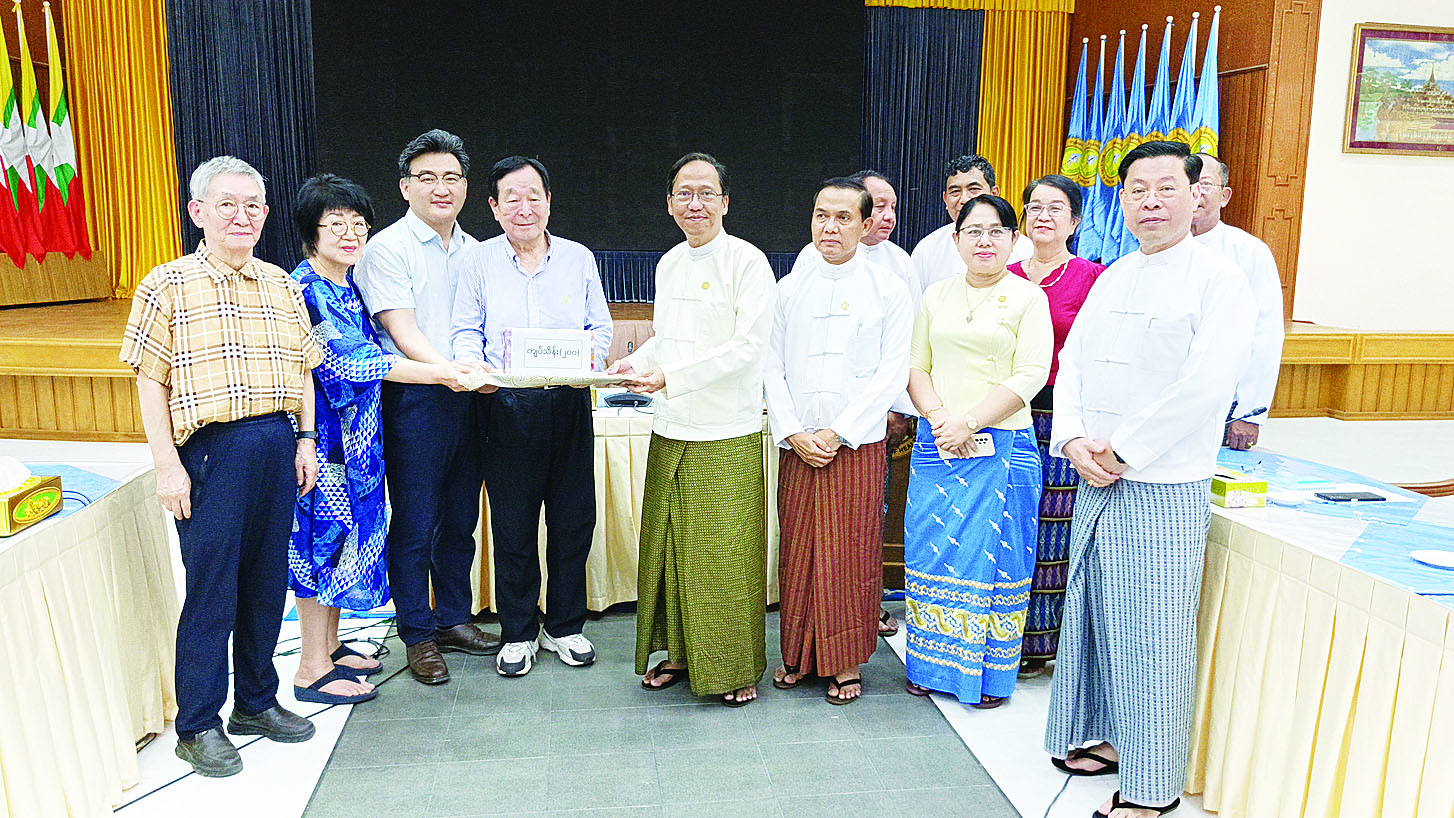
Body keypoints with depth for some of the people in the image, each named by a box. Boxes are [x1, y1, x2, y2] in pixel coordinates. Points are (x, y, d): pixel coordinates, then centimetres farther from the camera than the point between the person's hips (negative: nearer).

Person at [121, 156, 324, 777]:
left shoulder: (282, 286, 12)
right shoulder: (168, 285, -2)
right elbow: (151, 380, -5)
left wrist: (306, 438, 8)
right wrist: (166, 465, -10)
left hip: (277, 442, 5)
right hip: (211, 449, -5)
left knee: (267, 580, 12)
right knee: (211, 587, 1)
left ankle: (256, 701, 29)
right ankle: (197, 725, 16)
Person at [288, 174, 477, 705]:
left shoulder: (352, 284, 10)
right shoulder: (303, 290, -16)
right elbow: (348, 361, -22)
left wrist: (463, 369, 8)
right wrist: (438, 374, -25)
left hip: (356, 439, 8)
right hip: (323, 437, -8)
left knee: (346, 533, 15)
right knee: (324, 537, -1)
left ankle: (330, 647, 29)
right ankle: (312, 671, 11)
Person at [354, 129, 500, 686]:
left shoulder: (473, 251, 14)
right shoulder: (387, 249, -5)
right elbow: (403, 331, -15)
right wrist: (448, 369, -29)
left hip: (468, 397, 6)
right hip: (414, 399, -6)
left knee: (461, 516, 13)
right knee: (416, 523, 2)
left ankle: (453, 618, 29)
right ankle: (418, 635, 16)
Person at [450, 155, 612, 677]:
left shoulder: (579, 258, 9)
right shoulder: (478, 261, 7)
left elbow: (600, 327, 10)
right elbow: (466, 332, 5)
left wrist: (592, 358, -11)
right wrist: (473, 367, -15)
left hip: (570, 404, 1)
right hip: (508, 406, -1)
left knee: (574, 520, 7)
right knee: (512, 526, 4)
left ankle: (565, 626, 25)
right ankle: (519, 633, 22)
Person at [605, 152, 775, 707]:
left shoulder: (748, 262, -8)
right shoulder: (668, 264, 13)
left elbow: (747, 347, -15)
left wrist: (668, 378, -19)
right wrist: (635, 364, 1)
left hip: (727, 436, -6)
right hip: (671, 431, 6)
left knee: (726, 553, 0)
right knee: (669, 545, 11)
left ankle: (736, 667, 16)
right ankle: (680, 653, 28)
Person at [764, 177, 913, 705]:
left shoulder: (889, 291, 1)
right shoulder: (788, 289, 8)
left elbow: (892, 374, -5)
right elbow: (773, 368, 6)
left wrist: (839, 431, -11)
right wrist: (793, 432, -7)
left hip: (858, 444, -2)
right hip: (797, 445, 2)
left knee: (851, 553, 3)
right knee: (797, 550, 7)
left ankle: (845, 660, 18)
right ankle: (799, 654, 24)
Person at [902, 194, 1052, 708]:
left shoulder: (1028, 298, -1)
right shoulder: (936, 295, 12)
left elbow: (1030, 375, -9)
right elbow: (916, 365, 9)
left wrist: (969, 423, -16)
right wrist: (938, 418, -9)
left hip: (1002, 447, -4)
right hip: (936, 445, 4)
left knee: (994, 555, 2)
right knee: (932, 551, 7)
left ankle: (993, 673, 18)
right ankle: (933, 665, 23)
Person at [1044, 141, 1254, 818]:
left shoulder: (1220, 280, -8)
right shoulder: (1112, 278, 13)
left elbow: (1205, 388, -18)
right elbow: (1073, 363, 11)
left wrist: (1123, 451, -15)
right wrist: (1074, 440, -4)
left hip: (1164, 487, -7)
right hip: (1097, 481, 7)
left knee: (1152, 632, 0)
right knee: (1095, 615, 15)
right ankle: (1108, 735, 34)